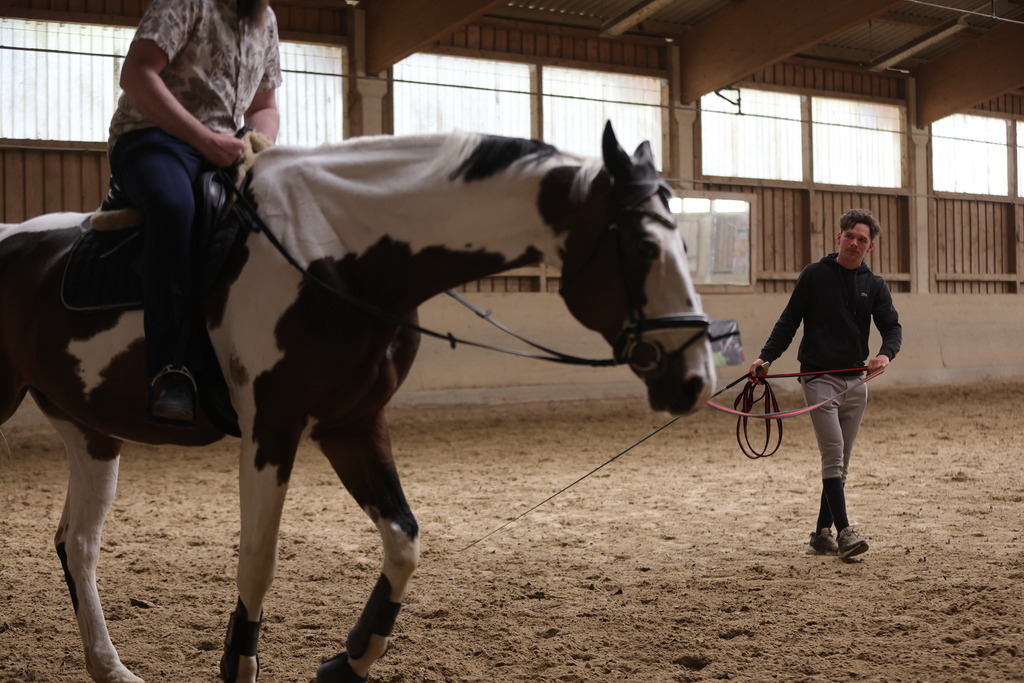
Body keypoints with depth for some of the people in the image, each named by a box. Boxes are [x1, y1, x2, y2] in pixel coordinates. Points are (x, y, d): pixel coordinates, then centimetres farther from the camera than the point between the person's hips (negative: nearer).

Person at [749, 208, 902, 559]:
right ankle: (844, 531, -15)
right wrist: (765, 358, -10)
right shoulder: (814, 275, 1)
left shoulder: (874, 285, 10)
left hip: (855, 382, 4)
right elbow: (788, 322, 2)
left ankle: (822, 533, 15)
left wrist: (886, 353, -21)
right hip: (819, 378, -4)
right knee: (833, 455, -14)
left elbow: (892, 327, 1)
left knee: (840, 462, 7)